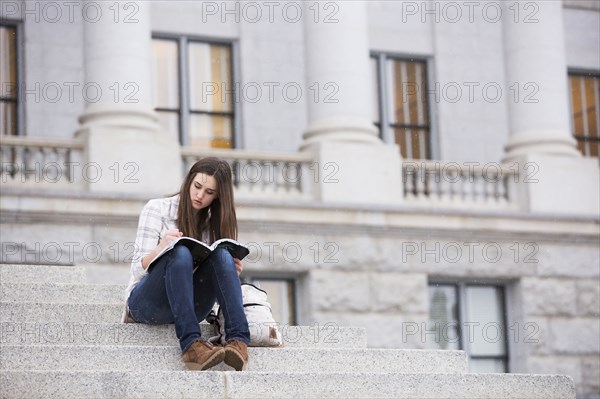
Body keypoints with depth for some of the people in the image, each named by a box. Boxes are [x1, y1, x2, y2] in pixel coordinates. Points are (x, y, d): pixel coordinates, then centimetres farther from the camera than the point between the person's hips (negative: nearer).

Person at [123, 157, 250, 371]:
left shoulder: (215, 222, 12)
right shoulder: (157, 209, 0)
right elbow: (139, 269, -8)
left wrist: (232, 272, -11)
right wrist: (160, 249, -29)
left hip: (190, 308, 3)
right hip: (146, 303, -3)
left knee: (222, 255, -26)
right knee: (180, 252, -34)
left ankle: (238, 340, -41)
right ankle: (191, 343, -48)